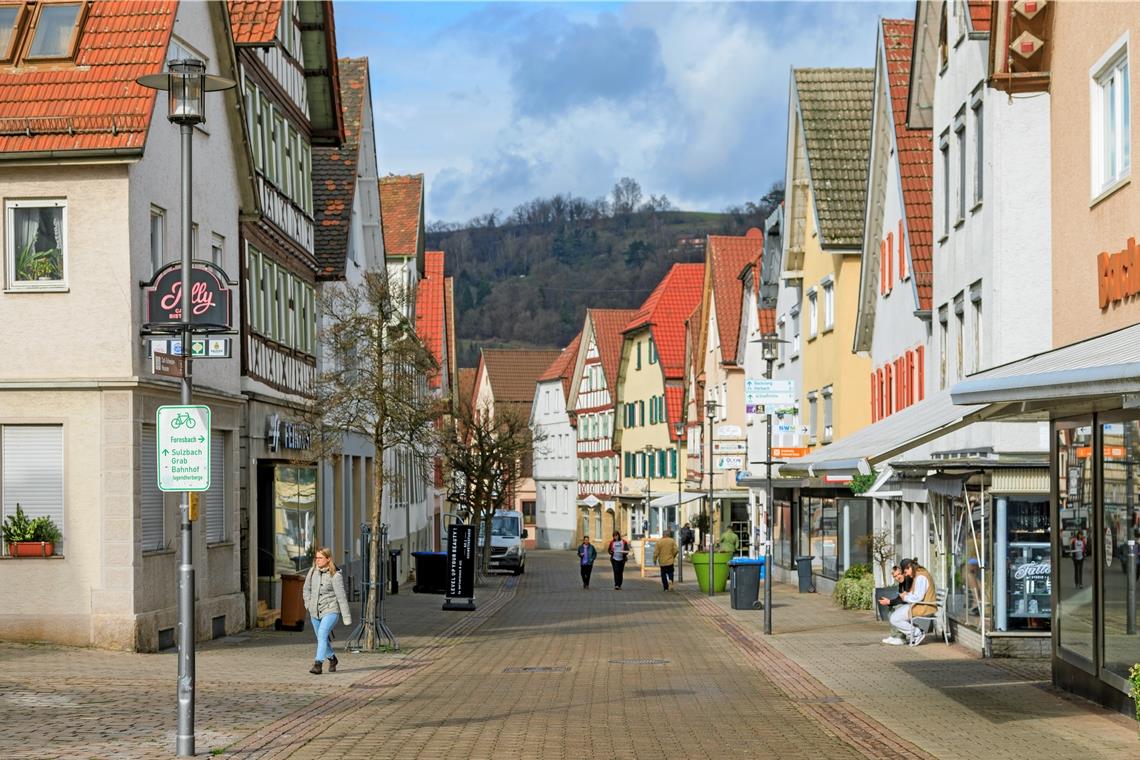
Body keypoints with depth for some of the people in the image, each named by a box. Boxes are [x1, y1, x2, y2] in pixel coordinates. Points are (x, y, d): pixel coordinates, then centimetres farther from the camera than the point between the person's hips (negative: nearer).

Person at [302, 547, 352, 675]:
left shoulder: (335, 576, -14)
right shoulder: (312, 571, 1)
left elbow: (341, 597, -14)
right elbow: (306, 589, 18)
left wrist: (347, 616, -14)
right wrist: (308, 604, 6)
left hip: (330, 611, -6)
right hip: (315, 612, 6)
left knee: (322, 635, -24)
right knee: (321, 638, 18)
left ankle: (318, 664, -28)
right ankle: (332, 659, 42)